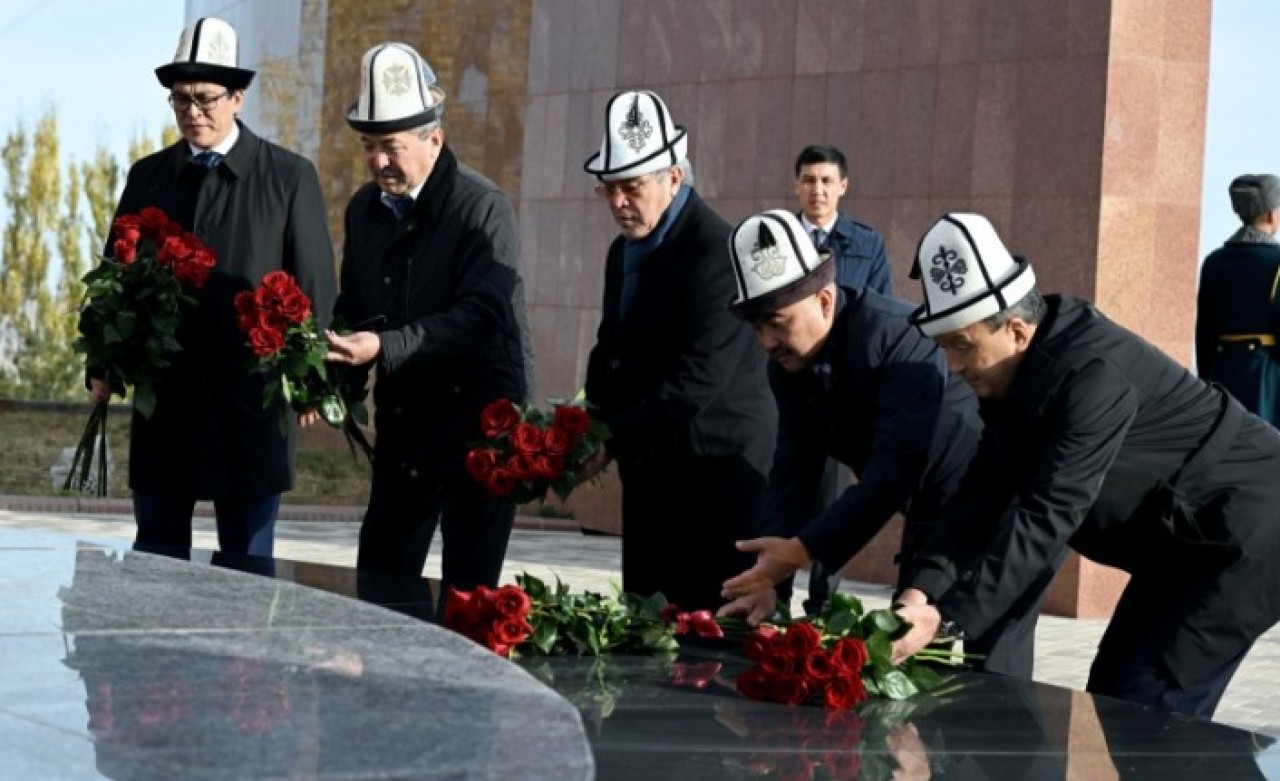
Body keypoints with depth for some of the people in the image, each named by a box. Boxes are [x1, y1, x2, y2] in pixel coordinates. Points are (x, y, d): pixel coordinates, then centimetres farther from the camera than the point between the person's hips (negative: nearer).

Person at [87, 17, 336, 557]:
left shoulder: (289, 177, 1)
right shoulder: (147, 177, 11)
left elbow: (314, 283, -1)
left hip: (250, 398, -3)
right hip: (162, 394, 3)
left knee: (246, 565, 2)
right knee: (155, 559, 7)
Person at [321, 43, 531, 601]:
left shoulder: (483, 209, -13)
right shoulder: (364, 208, 9)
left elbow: (480, 317, -23)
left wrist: (384, 348, -32)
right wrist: (336, 365, -4)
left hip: (477, 424, -7)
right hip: (401, 425, 7)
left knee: (466, 594, -3)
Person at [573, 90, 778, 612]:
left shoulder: (716, 251, -17)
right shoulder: (624, 250, 13)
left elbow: (699, 377, -24)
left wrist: (611, 440, -21)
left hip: (715, 470, -9)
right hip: (649, 469, 9)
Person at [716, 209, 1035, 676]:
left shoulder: (897, 337, -30)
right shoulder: (790, 364, -6)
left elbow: (895, 471, -37)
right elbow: (793, 474, -8)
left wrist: (802, 549, -39)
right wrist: (768, 577, -21)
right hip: (929, 514, 8)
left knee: (991, 676, -9)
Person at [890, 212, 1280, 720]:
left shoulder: (1093, 375, -30)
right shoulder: (1015, 378, -1)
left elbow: (1046, 518, -35)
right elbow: (985, 495, -7)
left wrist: (948, 618, -41)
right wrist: (925, 590, -23)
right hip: (1185, 541, 10)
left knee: (1143, 712, -15)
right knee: (1109, 698, 9)